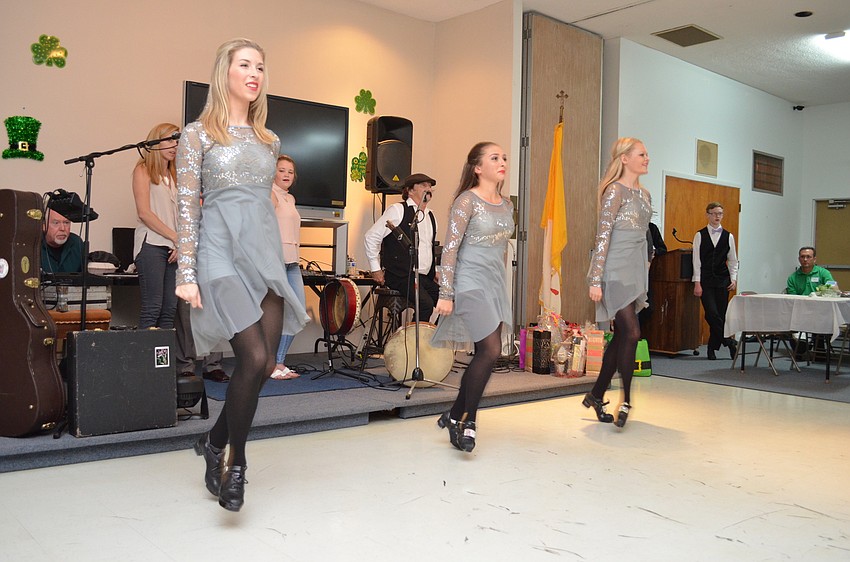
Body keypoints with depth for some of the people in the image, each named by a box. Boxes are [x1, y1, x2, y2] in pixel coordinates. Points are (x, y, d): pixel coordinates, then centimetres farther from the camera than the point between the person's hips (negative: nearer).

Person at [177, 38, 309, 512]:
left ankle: (215, 442, 24)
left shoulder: (269, 140, 16)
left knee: (265, 364, 0)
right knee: (256, 358, -16)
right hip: (222, 254, -6)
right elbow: (187, 206, -3)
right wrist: (187, 274, -9)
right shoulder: (198, 134, 1)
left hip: (266, 255, 6)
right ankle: (235, 464, 5)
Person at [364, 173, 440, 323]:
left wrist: (435, 272, 17)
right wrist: (376, 269, -5)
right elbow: (371, 236, -4)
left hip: (424, 277, 7)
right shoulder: (398, 210, -2)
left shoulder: (431, 216, 19)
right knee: (426, 304, -27)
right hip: (400, 276, -7)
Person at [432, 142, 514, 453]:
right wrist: (445, 294, -15)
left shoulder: (506, 204, 13)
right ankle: (467, 421, 3)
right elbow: (450, 248, -12)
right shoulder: (467, 201, -9)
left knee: (484, 355, 6)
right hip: (471, 284, -8)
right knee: (491, 351, -13)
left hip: (496, 285, 8)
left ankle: (454, 416, 20)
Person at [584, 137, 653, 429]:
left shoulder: (644, 194, 16)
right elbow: (602, 235, -13)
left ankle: (596, 395, 19)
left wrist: (644, 281, 21)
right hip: (616, 270, -8)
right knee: (631, 333, -12)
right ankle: (626, 400, -1)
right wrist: (595, 280, -17)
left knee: (621, 336, 9)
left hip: (636, 271, 8)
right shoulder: (615, 190, -9)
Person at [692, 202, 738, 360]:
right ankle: (730, 342, 0)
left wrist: (733, 279, 0)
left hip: (722, 281, 2)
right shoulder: (700, 235, 2)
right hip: (705, 281, -2)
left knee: (720, 315, 2)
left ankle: (712, 348, 13)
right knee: (712, 314, -13)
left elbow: (733, 261, 11)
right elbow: (696, 260, -1)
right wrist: (697, 283, -6)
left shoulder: (728, 236, 7)